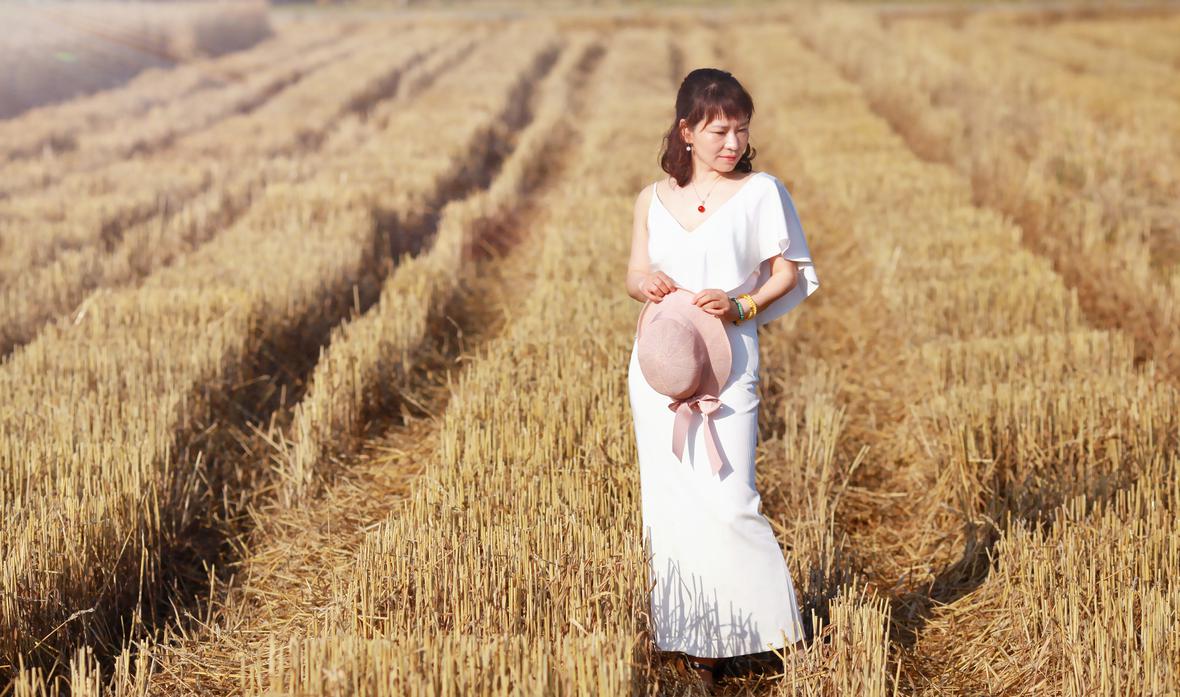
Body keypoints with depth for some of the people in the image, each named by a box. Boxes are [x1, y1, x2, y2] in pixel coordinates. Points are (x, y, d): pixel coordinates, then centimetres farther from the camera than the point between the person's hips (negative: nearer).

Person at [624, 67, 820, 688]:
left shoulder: (761, 191, 0)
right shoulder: (653, 199, 9)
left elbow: (790, 274, 2)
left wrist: (742, 305, -15)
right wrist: (644, 282, -7)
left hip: (726, 363, -3)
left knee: (727, 501, -11)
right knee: (669, 499, 5)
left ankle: (768, 626, 5)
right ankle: (685, 638, 15)